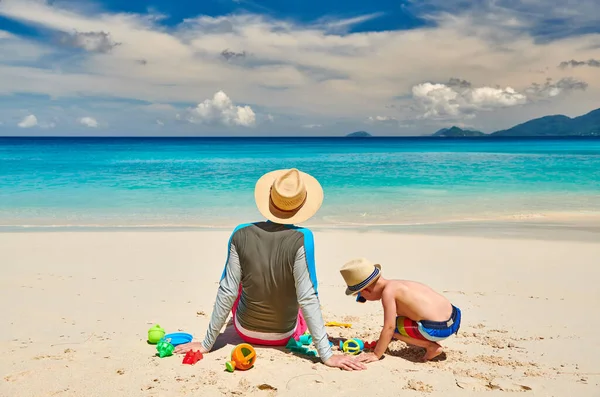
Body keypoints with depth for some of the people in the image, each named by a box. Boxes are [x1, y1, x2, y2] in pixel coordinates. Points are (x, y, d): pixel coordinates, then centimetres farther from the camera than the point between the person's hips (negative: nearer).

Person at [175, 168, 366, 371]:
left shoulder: (241, 234, -20)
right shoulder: (301, 239, -27)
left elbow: (227, 292, -16)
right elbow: (307, 297, -27)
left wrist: (207, 343, -6)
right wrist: (326, 354, -20)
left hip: (245, 331, 1)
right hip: (285, 335, -1)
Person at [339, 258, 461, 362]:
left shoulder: (388, 292, -12)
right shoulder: (397, 284, 16)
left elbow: (389, 327, -15)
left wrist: (376, 354, -7)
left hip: (438, 329, -9)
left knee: (393, 326, 0)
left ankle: (431, 346, 1)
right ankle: (430, 343, 16)